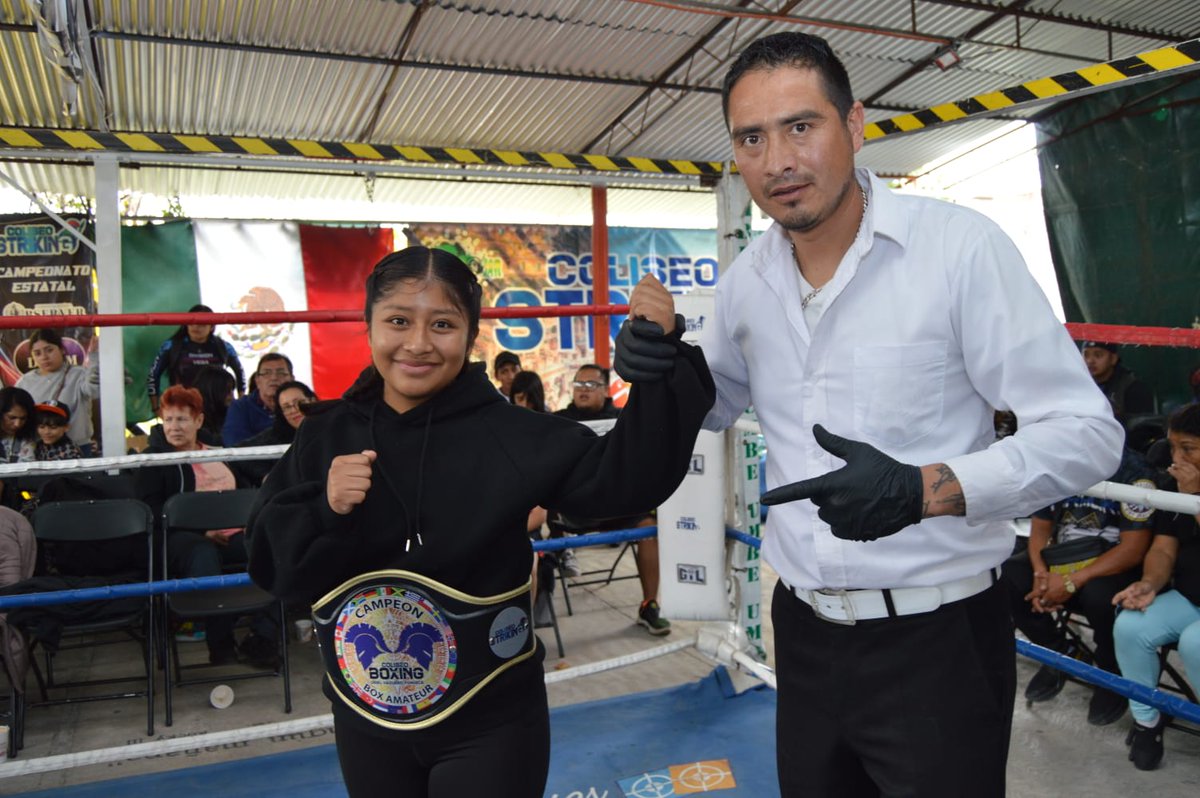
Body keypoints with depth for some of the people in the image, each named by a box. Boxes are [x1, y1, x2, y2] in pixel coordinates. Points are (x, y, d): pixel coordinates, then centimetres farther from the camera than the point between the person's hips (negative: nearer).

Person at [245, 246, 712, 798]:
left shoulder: (507, 433, -14)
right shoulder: (325, 435, -4)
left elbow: (627, 477, -21)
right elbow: (270, 564, -3)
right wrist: (322, 512, -22)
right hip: (364, 723, 4)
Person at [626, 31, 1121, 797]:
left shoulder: (960, 245, -14)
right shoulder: (747, 279, 1)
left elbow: (1087, 431, -13)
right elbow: (718, 402, 18)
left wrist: (923, 489, -28)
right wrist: (660, 367, -4)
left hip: (937, 637, -5)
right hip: (806, 632, 5)